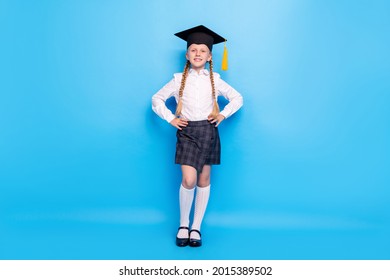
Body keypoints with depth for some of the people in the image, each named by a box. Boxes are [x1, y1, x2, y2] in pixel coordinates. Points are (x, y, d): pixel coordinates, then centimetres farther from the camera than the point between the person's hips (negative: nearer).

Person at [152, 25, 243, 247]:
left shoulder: (215, 80, 6)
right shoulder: (179, 79, 4)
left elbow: (237, 98, 15)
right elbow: (157, 99, 12)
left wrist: (223, 114, 2)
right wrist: (170, 119, 1)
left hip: (208, 131, 2)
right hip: (187, 131, -1)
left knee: (204, 181, 5)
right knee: (189, 180, -14)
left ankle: (196, 228, 15)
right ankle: (183, 224, 7)